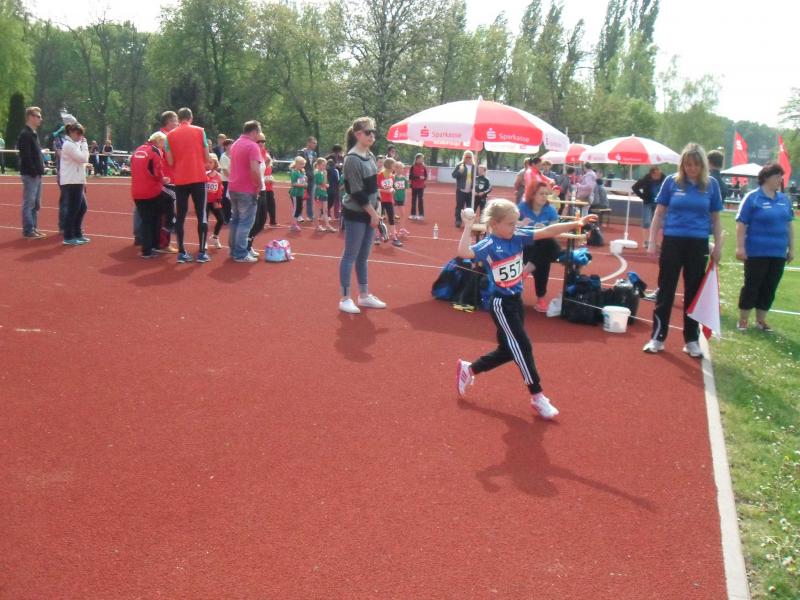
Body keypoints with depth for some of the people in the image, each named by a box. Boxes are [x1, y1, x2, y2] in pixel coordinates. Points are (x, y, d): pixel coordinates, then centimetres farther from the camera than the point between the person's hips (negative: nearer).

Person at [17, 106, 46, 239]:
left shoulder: (33, 134, 17)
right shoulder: (25, 134, -13)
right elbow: (26, 157, -20)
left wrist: (40, 169, 11)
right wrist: (33, 172, -19)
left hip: (36, 174, 10)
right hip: (30, 175, -10)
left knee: (36, 204, 13)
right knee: (29, 203, -6)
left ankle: (34, 229, 20)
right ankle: (28, 231, -3)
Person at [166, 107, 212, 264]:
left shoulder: (170, 135, 4)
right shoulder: (200, 131, 1)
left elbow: (170, 161, 1)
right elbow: (207, 158, 1)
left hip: (180, 180, 2)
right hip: (198, 178, -2)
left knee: (180, 216, 8)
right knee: (201, 215, 3)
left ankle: (181, 252, 6)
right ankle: (202, 252, 0)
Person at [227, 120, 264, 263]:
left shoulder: (235, 144, 15)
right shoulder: (252, 146, -14)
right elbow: (254, 169, -24)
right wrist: (259, 186, -12)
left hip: (233, 188, 9)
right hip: (247, 190, -9)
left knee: (235, 220, 15)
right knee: (245, 222, -5)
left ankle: (234, 250, 20)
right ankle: (241, 254, -6)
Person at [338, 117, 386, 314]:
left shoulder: (370, 156, 10)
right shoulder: (352, 159, -16)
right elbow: (357, 192, -18)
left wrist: (376, 209, 6)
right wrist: (373, 212, -13)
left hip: (368, 213, 8)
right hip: (355, 213, -8)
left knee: (363, 256, 14)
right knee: (350, 255, -2)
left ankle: (364, 295, 22)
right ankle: (345, 299, 4)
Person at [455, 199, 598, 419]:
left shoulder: (518, 237, 0)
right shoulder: (489, 245, -18)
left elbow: (547, 232, -2)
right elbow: (464, 252, -35)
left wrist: (576, 223, -7)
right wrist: (468, 226, -33)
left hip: (516, 300, 8)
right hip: (501, 304, -8)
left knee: (508, 350, 16)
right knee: (522, 347, -5)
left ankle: (468, 369, 34)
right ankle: (537, 397, 6)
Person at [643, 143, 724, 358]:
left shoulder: (711, 184, 2)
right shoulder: (671, 181, -1)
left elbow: (715, 219, 8)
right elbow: (659, 214, 3)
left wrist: (718, 246, 5)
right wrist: (652, 242, -1)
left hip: (698, 244, 1)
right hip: (672, 241, -1)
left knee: (693, 292, 9)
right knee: (666, 291, 4)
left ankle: (691, 340, 18)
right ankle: (657, 337, 11)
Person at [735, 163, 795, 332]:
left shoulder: (784, 199, 9)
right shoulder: (753, 197, -8)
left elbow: (788, 225, 15)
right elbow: (741, 224, -10)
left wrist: (791, 248, 14)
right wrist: (740, 247, -14)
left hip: (778, 254, 5)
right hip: (756, 253, -5)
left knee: (770, 288, 10)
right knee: (751, 286, 2)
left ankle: (761, 320, 22)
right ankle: (743, 320, 13)